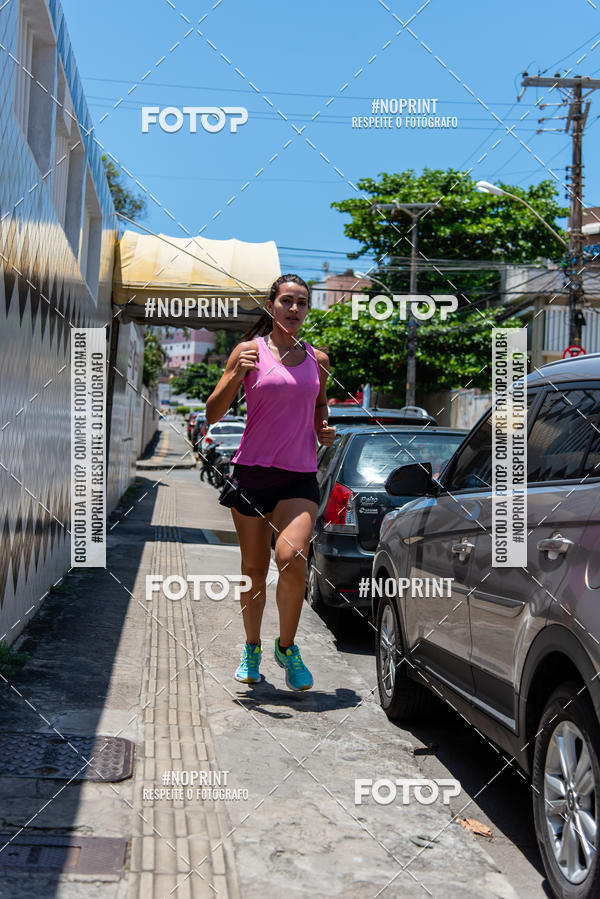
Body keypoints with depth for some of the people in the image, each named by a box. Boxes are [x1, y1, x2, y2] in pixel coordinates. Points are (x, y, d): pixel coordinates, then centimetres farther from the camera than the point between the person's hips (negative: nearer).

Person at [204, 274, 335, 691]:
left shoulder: (318, 359, 10)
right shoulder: (250, 351, 2)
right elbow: (213, 414, -1)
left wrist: (324, 430, 5)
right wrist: (236, 374, -16)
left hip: (301, 477, 1)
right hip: (252, 471, -1)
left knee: (291, 558, -20)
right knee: (255, 570, 6)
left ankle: (287, 647, 2)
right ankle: (252, 649, 29)